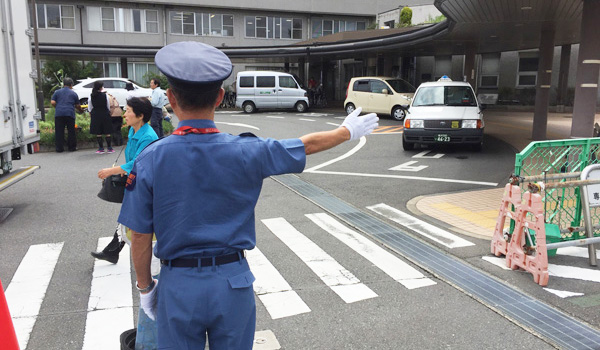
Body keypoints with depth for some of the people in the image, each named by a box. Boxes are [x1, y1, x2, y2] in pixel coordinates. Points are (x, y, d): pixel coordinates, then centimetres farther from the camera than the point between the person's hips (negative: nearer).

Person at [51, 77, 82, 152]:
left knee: (59, 131, 4)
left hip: (59, 113, 1)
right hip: (70, 113, -1)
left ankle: (59, 148, 5)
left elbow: (52, 102, 4)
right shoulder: (73, 93, 11)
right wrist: (80, 110, 34)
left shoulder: (57, 92, 12)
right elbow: (77, 105, 15)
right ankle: (72, 147, 8)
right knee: (71, 131, 6)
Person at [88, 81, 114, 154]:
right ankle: (109, 148, 7)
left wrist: (91, 114, 16)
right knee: (107, 132, 5)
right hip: (105, 114, -1)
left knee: (98, 133, 6)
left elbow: (89, 108, 2)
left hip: (95, 115, 1)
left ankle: (101, 148, 8)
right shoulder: (105, 95, -8)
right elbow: (108, 106, 0)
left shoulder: (91, 96, -4)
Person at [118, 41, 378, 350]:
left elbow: (140, 237, -7)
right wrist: (348, 130, 19)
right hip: (233, 281, 1)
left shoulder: (150, 160, -14)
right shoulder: (245, 152, -13)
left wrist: (145, 288, 10)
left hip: (178, 287, 0)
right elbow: (308, 144, 2)